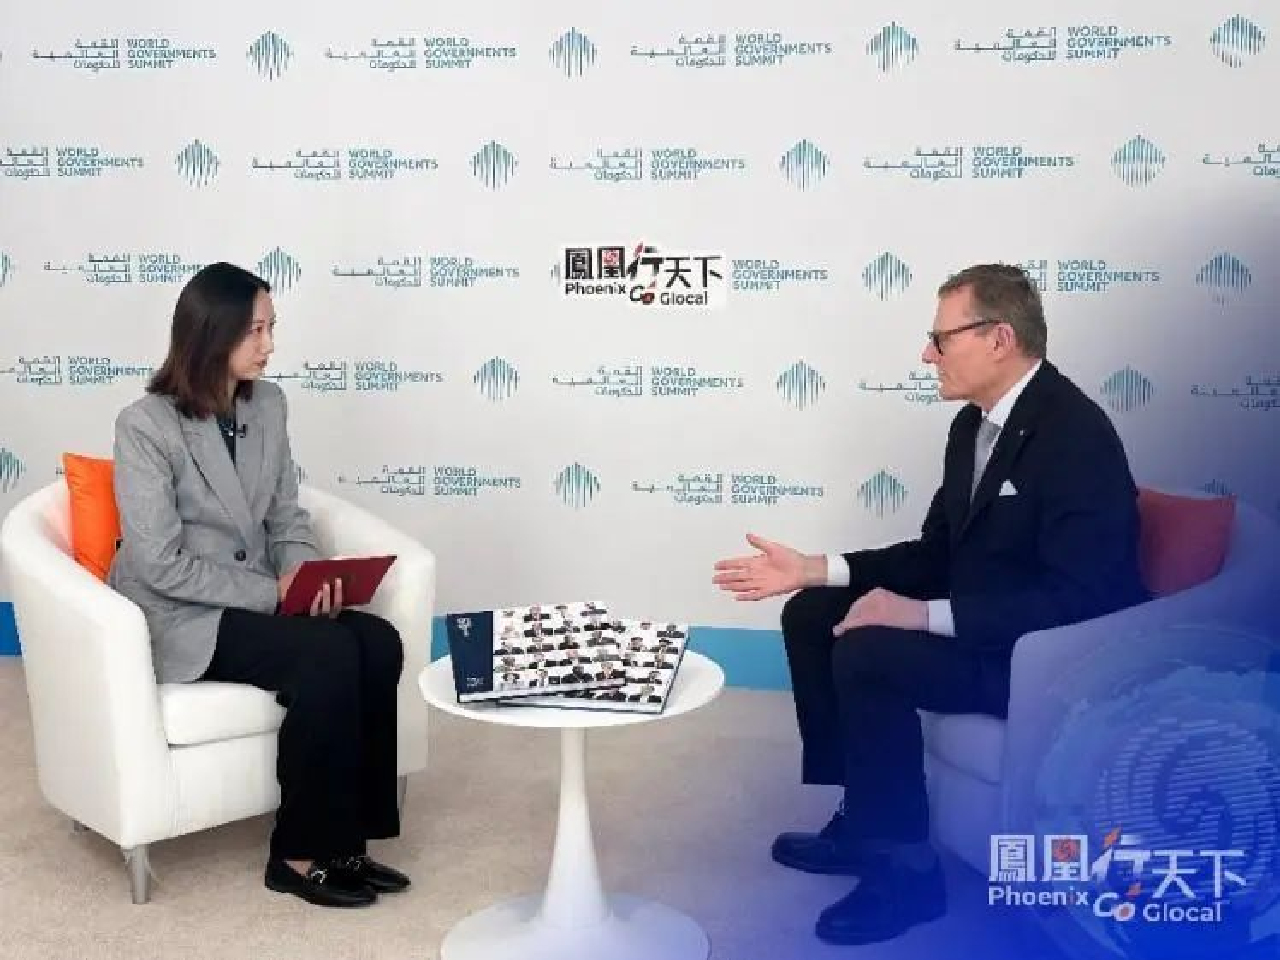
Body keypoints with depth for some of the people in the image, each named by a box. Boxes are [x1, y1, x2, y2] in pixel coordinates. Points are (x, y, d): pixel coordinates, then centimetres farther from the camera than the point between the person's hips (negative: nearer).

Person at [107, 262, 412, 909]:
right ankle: (301, 854, -12)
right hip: (179, 615, -6)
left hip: (258, 599, 6)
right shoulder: (144, 426, -14)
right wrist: (273, 593, -19)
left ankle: (346, 838, -8)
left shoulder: (268, 403, 5)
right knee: (329, 656, -28)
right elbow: (161, 565, -17)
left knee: (379, 643, -19)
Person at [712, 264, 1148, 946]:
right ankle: (860, 819, 11)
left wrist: (922, 615, -29)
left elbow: (1078, 598, -29)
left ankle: (904, 868, -9)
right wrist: (809, 571, 0)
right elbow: (935, 554, 10)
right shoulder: (975, 424, 6)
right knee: (812, 615, 3)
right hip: (984, 623, 10)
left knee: (867, 655, -27)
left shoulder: (1075, 434, -23)